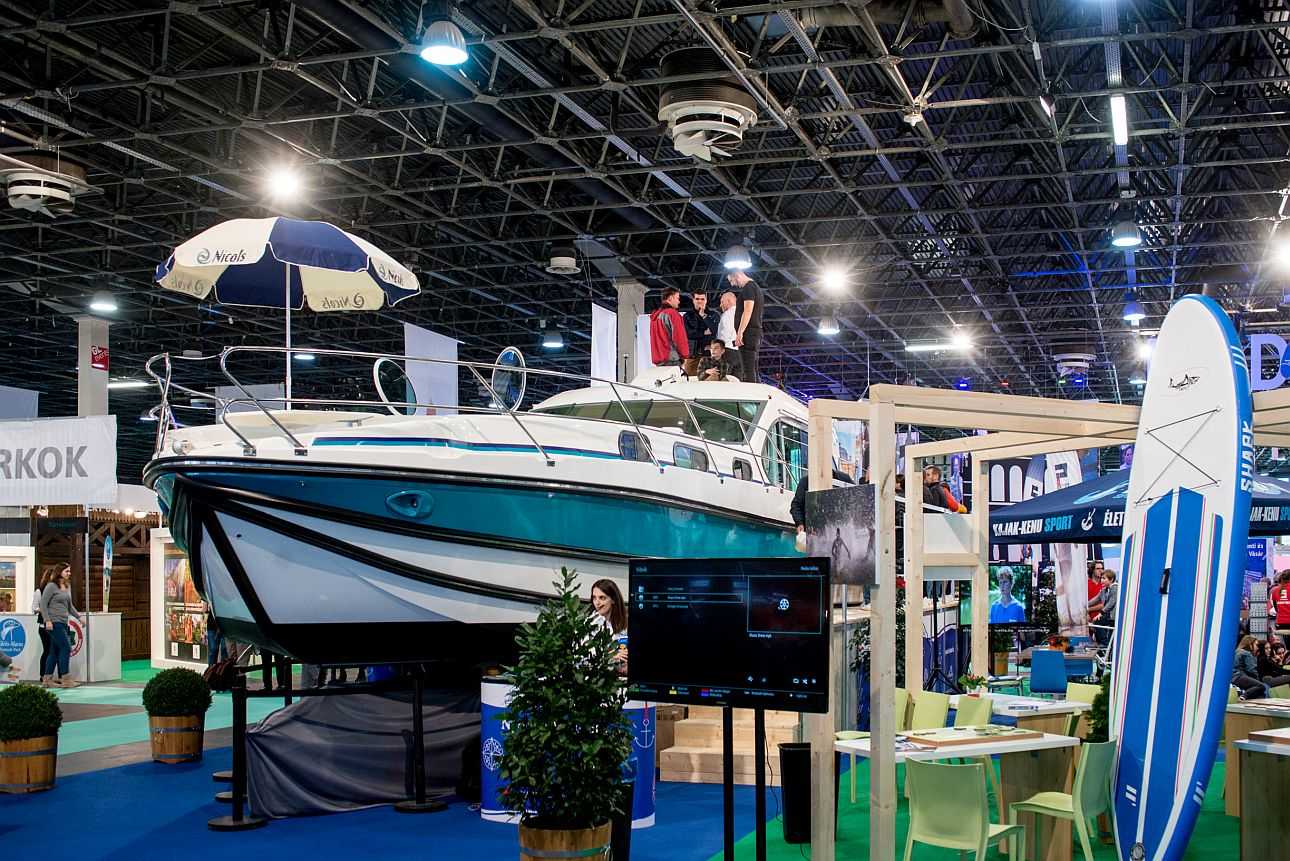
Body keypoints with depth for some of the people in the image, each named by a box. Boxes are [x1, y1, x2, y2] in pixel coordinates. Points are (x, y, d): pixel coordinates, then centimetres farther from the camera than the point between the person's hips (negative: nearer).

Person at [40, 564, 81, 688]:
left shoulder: (67, 587, 15)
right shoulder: (51, 586, -7)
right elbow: (43, 604, -10)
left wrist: (79, 616, 14)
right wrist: (47, 620, -17)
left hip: (63, 623, 8)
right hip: (54, 623, -8)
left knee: (54, 651, 9)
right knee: (66, 648, -11)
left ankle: (47, 679, 14)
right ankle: (65, 680, -8)